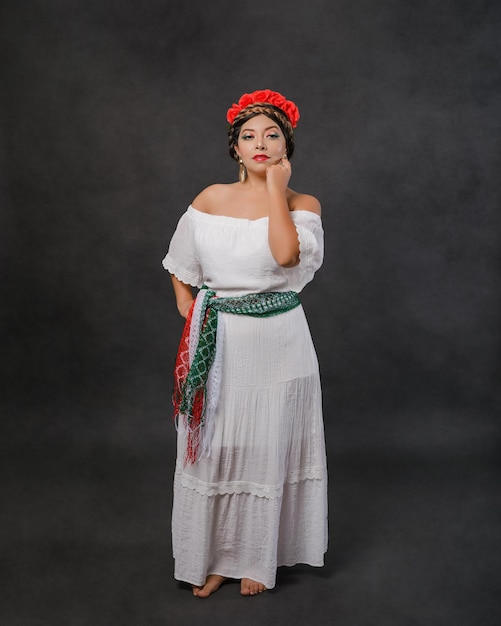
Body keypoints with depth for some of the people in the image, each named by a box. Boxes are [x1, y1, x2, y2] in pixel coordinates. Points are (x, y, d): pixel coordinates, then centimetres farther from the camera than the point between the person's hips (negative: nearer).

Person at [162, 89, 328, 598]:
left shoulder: (303, 204, -2)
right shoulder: (210, 199, 3)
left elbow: (286, 252, -23)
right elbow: (181, 263, 15)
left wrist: (276, 189, -15)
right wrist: (187, 307, 3)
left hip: (277, 342, -1)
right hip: (218, 342, 2)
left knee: (266, 448, 8)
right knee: (213, 446, 7)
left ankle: (257, 558, 27)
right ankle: (211, 555, 26)